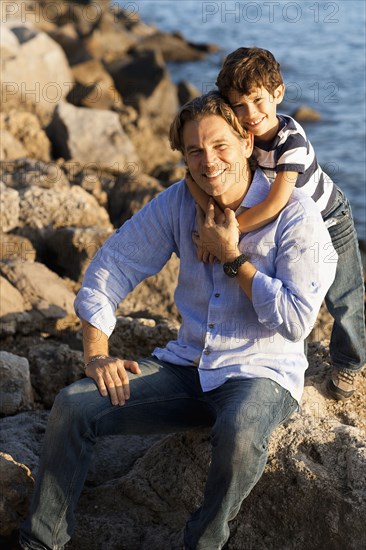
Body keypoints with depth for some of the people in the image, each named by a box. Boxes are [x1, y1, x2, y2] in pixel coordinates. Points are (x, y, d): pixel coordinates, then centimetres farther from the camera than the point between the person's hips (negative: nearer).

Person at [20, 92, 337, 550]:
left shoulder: (296, 216, -13)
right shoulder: (179, 202, 1)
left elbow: (296, 320, -17)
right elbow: (111, 266, 3)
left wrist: (231, 256, -16)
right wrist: (96, 353, -8)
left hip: (261, 376, -4)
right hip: (185, 366, 5)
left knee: (239, 433, -40)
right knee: (73, 406, -12)